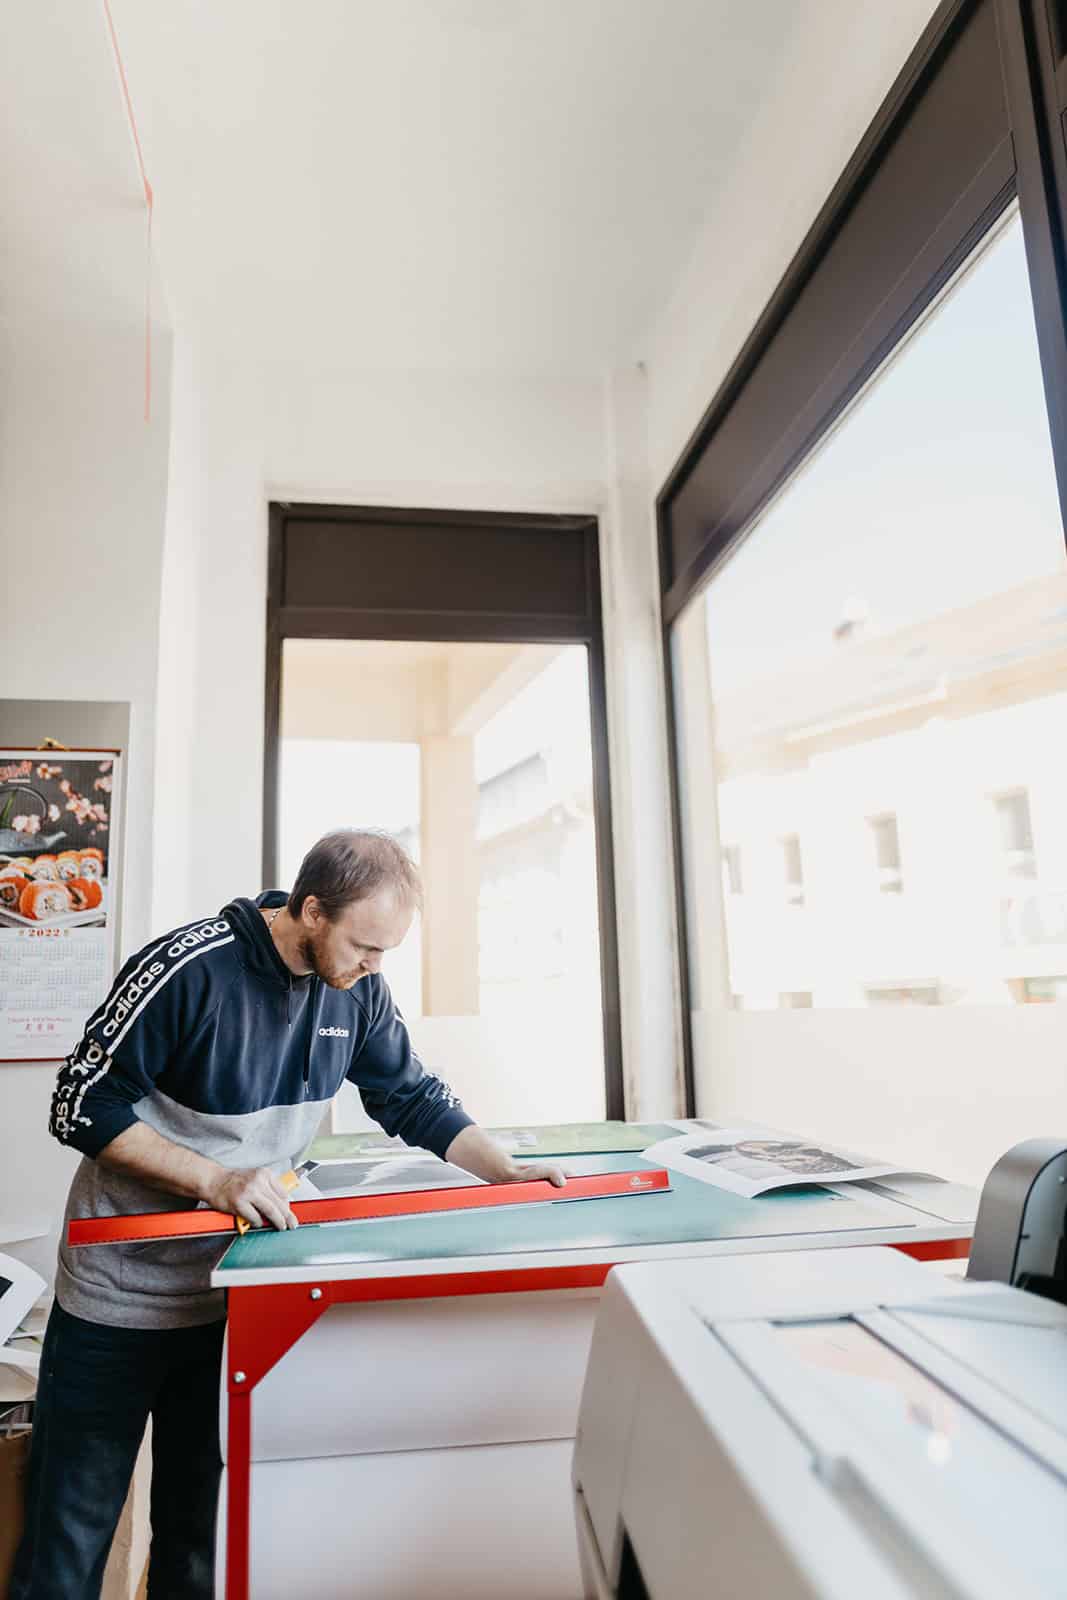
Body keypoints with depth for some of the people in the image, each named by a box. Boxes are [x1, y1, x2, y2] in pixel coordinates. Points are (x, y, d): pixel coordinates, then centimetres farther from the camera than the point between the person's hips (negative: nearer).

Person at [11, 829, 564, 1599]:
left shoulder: (356, 987, -7)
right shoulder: (189, 969, -25)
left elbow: (415, 1098, 2)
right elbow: (83, 1106, -19)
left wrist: (507, 1169, -10)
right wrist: (217, 1179, -27)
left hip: (233, 1290, 5)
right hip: (123, 1292, -4)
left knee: (200, 1530, 18)